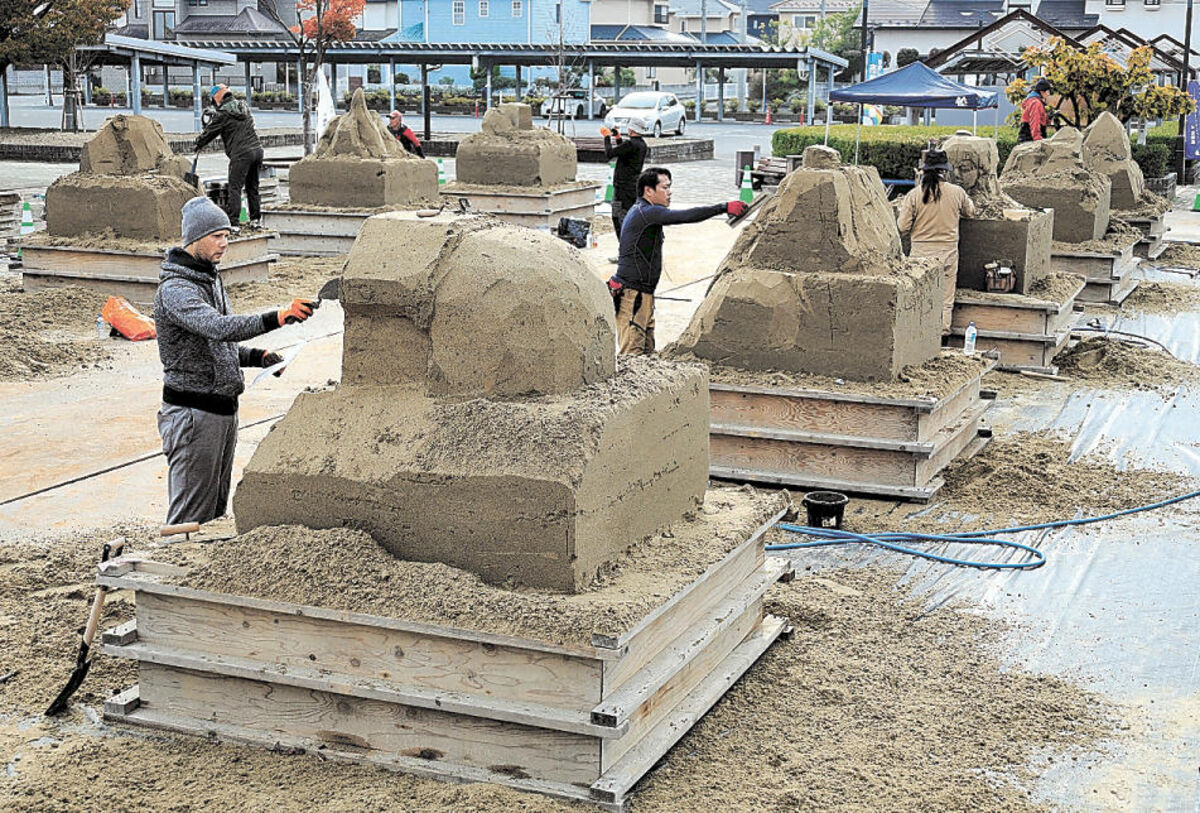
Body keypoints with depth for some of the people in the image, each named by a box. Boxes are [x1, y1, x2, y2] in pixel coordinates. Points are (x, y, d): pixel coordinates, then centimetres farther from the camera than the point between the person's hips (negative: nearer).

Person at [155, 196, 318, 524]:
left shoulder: (211, 279, 13)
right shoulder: (174, 290, -18)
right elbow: (217, 328, -36)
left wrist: (258, 356, 4)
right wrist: (276, 318, -47)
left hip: (223, 408, 9)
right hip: (193, 412, -9)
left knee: (216, 508, 16)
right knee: (192, 513, -4)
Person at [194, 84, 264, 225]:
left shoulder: (222, 113, -5)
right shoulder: (243, 106, 15)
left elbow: (210, 132, 4)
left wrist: (199, 143, 24)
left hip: (241, 154, -7)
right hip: (257, 149, 7)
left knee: (235, 187, -4)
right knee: (252, 187, 15)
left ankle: (232, 220, -8)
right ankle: (255, 218, 18)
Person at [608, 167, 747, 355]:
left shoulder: (641, 211, 18)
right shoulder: (646, 212, -16)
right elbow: (686, 216, -25)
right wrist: (724, 207, -24)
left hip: (643, 294, 11)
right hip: (633, 294, -11)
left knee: (647, 351, 10)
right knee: (633, 355, -11)